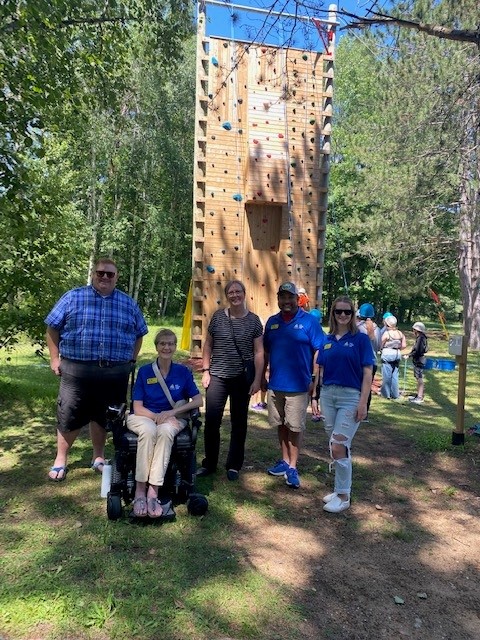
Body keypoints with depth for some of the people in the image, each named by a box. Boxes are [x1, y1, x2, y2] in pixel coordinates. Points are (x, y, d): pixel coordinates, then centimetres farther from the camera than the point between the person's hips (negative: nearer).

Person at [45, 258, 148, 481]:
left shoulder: (129, 303, 8)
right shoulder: (72, 297, 1)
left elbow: (139, 334, 15)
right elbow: (52, 327, 4)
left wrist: (131, 361, 9)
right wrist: (55, 358, 0)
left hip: (115, 373, 2)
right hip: (77, 370, -1)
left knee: (103, 417, 14)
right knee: (69, 416, 6)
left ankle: (98, 457, 31)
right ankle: (60, 460, 24)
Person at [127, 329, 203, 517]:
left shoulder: (183, 372, 4)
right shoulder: (144, 371, 1)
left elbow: (198, 401, -1)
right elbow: (137, 408, -2)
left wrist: (172, 412, -14)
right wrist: (158, 416, -20)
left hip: (172, 419, 1)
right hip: (144, 417, 0)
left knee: (165, 431, -36)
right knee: (149, 431, -36)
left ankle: (153, 491, -37)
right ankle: (140, 491, -32)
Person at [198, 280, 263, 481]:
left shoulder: (253, 320, -1)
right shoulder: (218, 316, 2)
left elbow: (258, 352, -1)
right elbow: (208, 345, 8)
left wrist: (257, 379, -6)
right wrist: (205, 370, 2)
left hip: (243, 378, -1)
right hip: (217, 376, 1)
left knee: (239, 422, 10)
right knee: (211, 421, 1)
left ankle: (234, 466, 24)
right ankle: (209, 464, 19)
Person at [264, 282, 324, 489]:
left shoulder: (309, 321, -6)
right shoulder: (272, 322, 7)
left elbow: (318, 352, -6)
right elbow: (266, 351, 14)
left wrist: (315, 379, -10)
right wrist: (262, 376, 11)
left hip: (298, 385, -5)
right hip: (275, 384, 5)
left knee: (295, 427, 3)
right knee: (281, 425, 16)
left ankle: (292, 467, 15)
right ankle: (285, 461, 31)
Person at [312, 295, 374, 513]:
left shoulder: (361, 338, -3)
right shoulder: (327, 340, 9)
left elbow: (367, 373, -6)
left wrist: (363, 403, -12)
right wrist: (315, 396, 9)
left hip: (351, 397, -5)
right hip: (328, 395, 5)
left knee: (338, 446, -8)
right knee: (336, 446, 12)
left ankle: (343, 497, 7)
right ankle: (341, 489, 27)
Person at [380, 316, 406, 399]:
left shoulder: (386, 333, -13)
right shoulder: (400, 333, 3)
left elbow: (381, 345, -10)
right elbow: (404, 345, 3)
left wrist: (382, 350, 10)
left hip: (387, 354, -5)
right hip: (397, 354, 5)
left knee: (387, 375, 3)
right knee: (395, 374, 11)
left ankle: (386, 393, 10)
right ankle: (395, 394, 17)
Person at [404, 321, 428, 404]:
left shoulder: (420, 338, -17)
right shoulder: (419, 338, 12)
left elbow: (417, 351, -22)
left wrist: (409, 355, -14)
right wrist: (409, 354, 11)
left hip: (419, 360, -10)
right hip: (417, 360, 10)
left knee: (419, 378, -7)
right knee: (418, 378, 15)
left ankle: (420, 397, -5)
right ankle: (418, 394, 23)